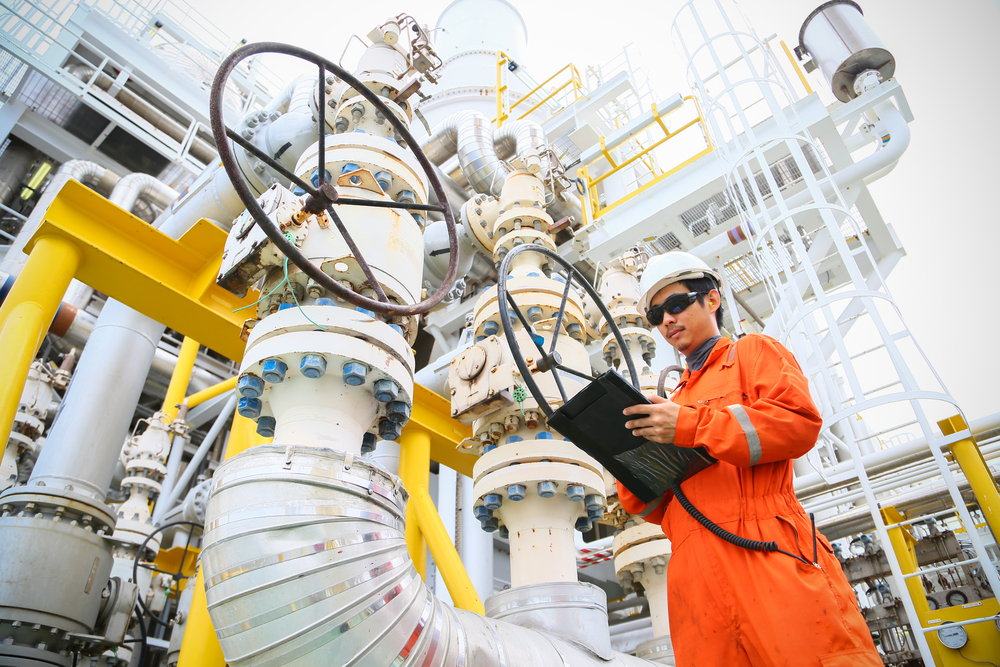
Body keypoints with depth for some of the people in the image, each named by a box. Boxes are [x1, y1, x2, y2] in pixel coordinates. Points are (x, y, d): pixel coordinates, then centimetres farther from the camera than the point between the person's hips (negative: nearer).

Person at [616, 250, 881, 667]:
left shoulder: (751, 351, 15)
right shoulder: (677, 400, 28)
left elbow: (800, 420, -7)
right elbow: (663, 509, 22)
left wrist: (690, 427, -12)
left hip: (766, 553, -4)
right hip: (698, 578, 5)